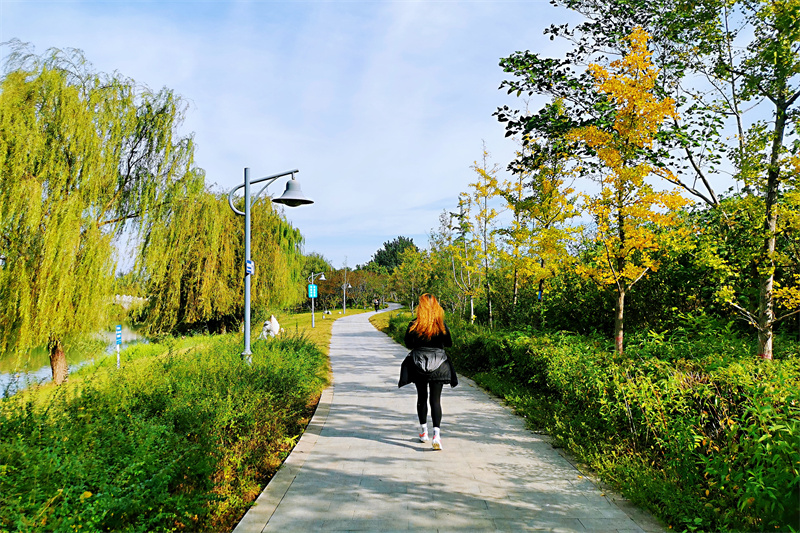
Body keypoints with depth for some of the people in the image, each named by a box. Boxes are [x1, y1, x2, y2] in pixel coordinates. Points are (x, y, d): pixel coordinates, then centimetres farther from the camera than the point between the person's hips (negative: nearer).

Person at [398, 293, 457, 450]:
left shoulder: (414, 324, -8)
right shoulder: (441, 324, -5)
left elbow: (408, 344, -2)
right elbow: (449, 343, 4)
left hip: (418, 364, 0)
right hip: (438, 365, 0)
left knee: (421, 398, 15)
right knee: (435, 399, 0)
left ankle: (423, 432, 26)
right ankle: (436, 434, -14)